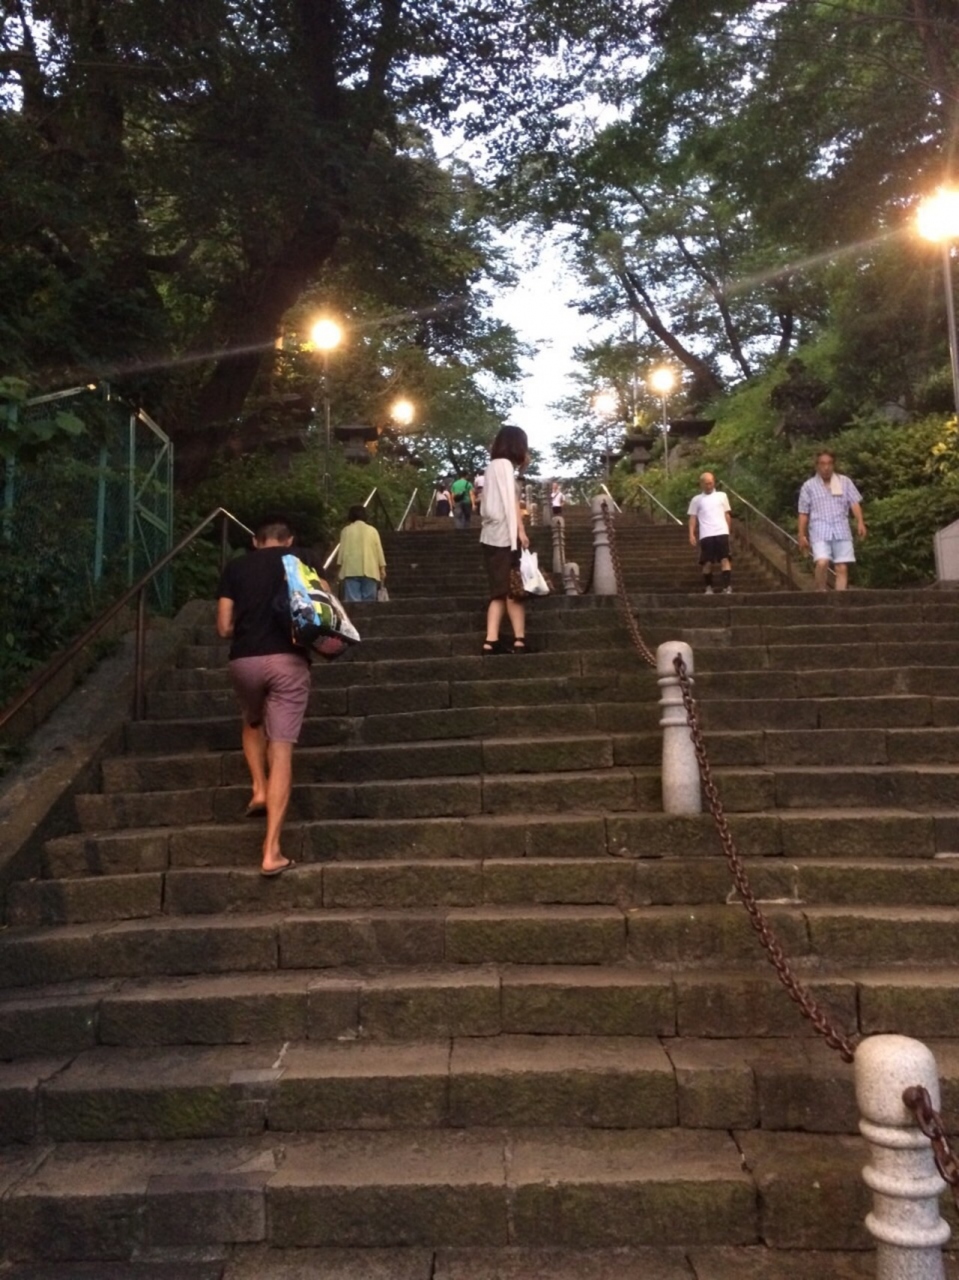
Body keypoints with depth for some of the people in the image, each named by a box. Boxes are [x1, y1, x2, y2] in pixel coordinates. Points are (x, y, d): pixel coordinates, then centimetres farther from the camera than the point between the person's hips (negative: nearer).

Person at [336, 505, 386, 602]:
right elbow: (379, 550, 7)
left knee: (353, 600, -6)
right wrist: (382, 568, 12)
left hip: (351, 570, -1)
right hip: (369, 570, 1)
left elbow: (342, 549, 4)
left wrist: (339, 565, 11)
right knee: (369, 600, 5)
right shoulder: (372, 530, 8)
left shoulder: (346, 530, 5)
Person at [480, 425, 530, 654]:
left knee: (500, 591, 3)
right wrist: (521, 531, -16)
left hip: (492, 535, 8)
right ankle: (519, 639, -10)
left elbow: (491, 504, 16)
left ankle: (491, 641, -6)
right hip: (505, 534, -8)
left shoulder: (491, 467, 24)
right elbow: (510, 500, -12)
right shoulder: (505, 464, -2)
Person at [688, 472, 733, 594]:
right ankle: (709, 587, 12)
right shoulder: (696, 500, 11)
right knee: (708, 562, 0)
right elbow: (693, 518, 8)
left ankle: (727, 587, -12)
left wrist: (728, 530, 14)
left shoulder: (722, 496, 14)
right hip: (706, 535, 0)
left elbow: (727, 515, 17)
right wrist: (691, 534, -3)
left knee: (725, 560, -8)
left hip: (722, 533, 0)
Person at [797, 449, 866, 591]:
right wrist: (802, 535, 4)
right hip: (820, 531, -2)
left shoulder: (845, 482, 11)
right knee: (822, 563, -22)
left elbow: (854, 503, 5)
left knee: (842, 568, -3)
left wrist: (860, 522, -10)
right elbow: (804, 513, 9)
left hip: (841, 531, 2)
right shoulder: (809, 486, 8)